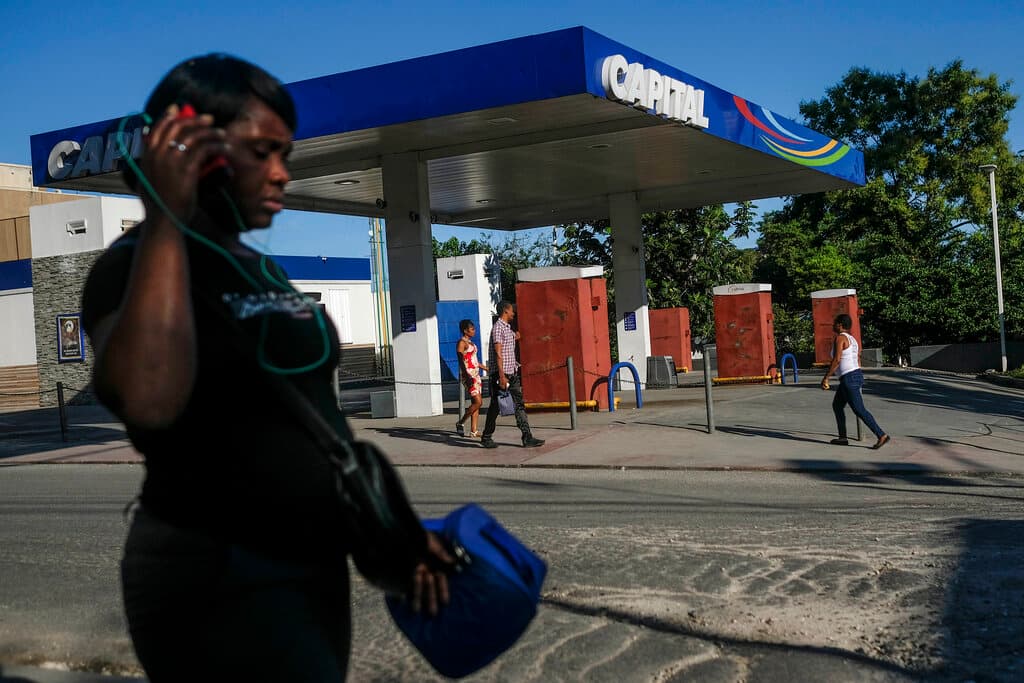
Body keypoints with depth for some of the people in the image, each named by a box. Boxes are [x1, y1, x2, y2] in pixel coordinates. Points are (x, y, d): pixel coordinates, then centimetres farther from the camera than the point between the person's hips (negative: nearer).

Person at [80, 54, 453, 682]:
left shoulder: (262, 270, 13)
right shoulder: (137, 266, -12)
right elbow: (150, 403, -33)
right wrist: (164, 217, -26)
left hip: (314, 568, 8)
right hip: (217, 582, -8)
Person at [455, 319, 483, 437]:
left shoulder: (471, 343, 18)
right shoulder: (461, 342, -9)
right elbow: (461, 361, -18)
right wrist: (467, 376, -28)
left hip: (475, 374, 9)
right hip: (468, 375, -9)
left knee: (476, 403, 5)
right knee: (478, 402, -14)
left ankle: (473, 431, 6)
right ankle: (460, 423, -1)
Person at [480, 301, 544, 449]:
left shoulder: (508, 328, 17)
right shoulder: (498, 328, -12)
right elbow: (498, 353, -19)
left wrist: (514, 339, 18)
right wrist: (502, 376, -24)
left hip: (512, 374, 9)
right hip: (500, 374, -9)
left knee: (519, 405, 1)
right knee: (495, 407, 1)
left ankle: (527, 438, -2)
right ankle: (486, 437, 14)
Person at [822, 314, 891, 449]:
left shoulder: (840, 338, -12)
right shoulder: (852, 339, 16)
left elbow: (836, 360, -20)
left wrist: (826, 378, -17)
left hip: (848, 378, -10)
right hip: (857, 375, 10)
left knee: (860, 411, -7)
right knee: (837, 405, 19)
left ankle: (881, 435, -9)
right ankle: (843, 438, 20)